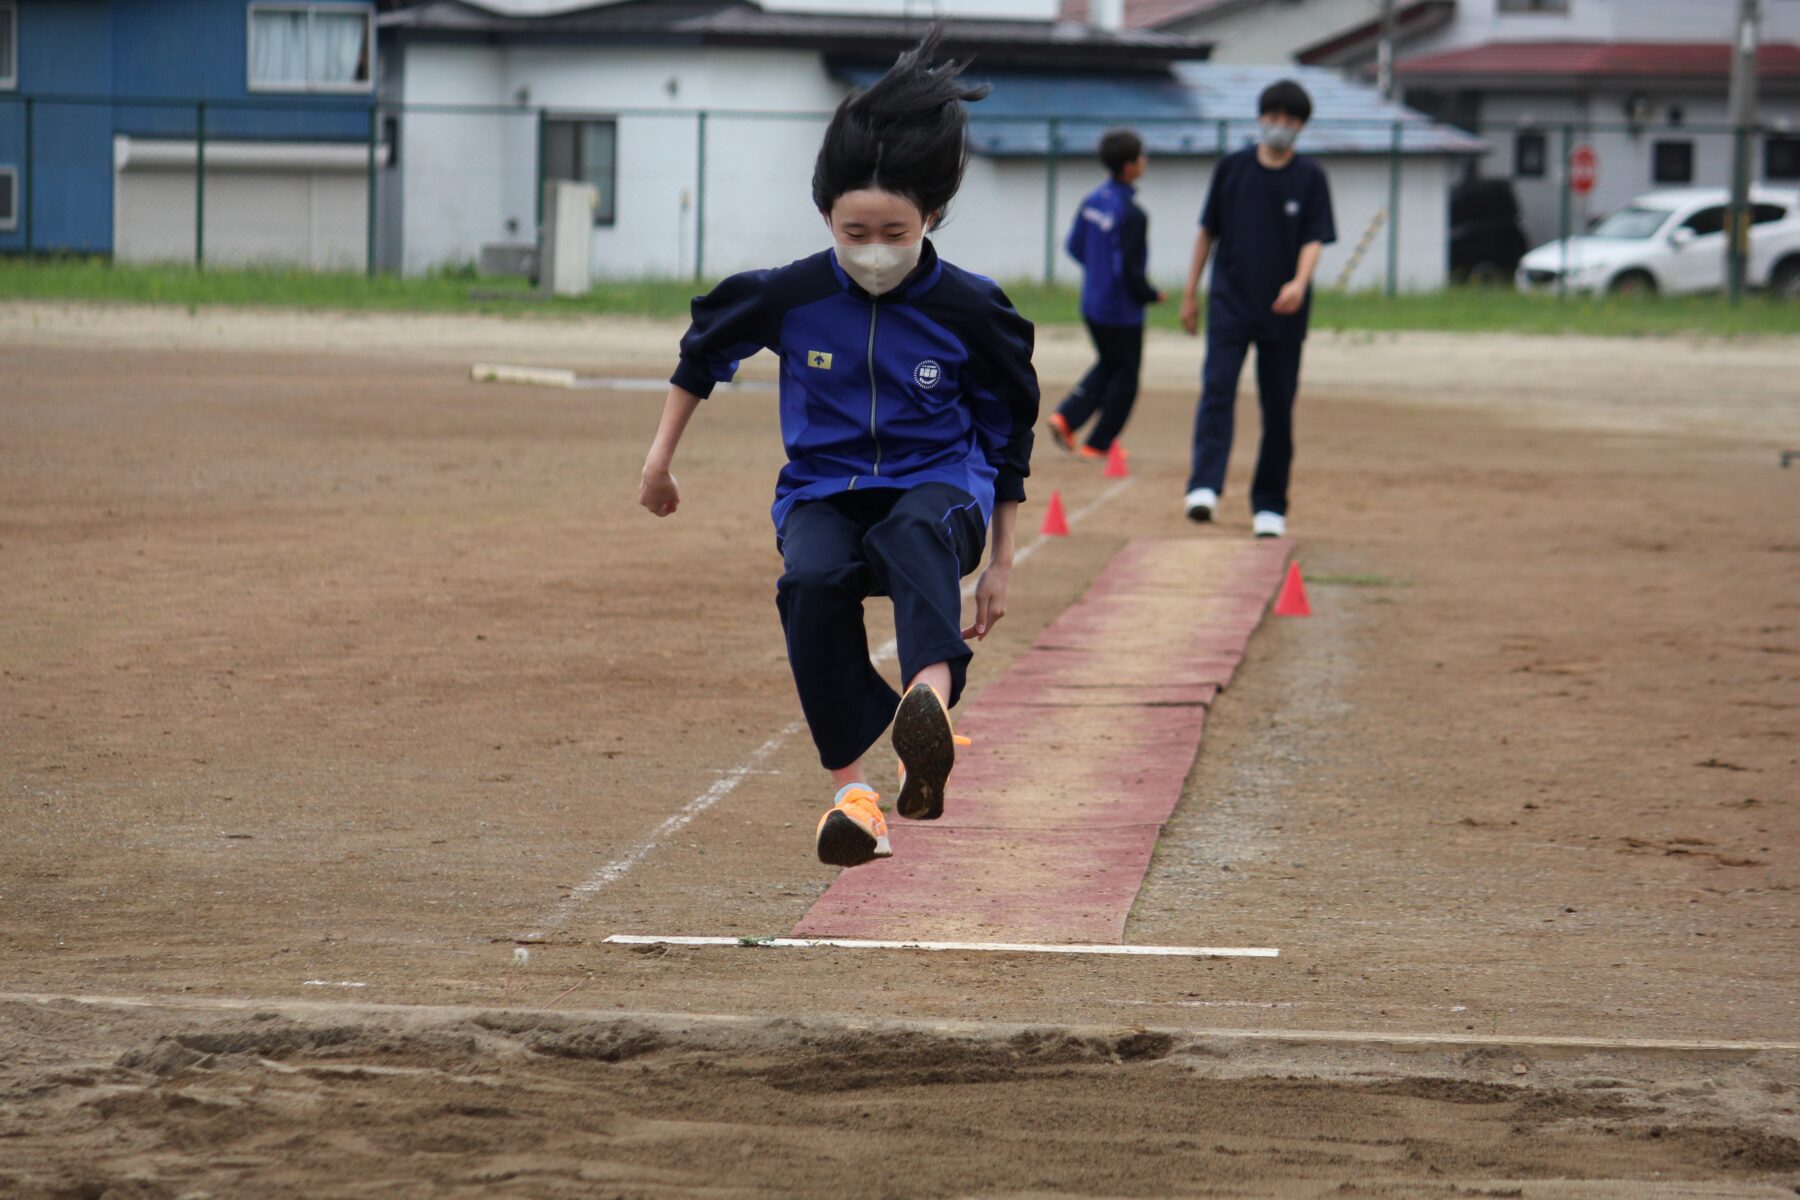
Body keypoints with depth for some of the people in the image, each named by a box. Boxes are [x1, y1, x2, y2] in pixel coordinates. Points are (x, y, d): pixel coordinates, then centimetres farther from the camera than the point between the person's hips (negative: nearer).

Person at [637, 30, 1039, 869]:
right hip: (824, 491, 2)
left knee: (922, 533, -40)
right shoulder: (791, 297, -4)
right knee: (813, 582, -34)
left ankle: (930, 703, -69)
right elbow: (703, 351, 18)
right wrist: (660, 458, 24)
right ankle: (851, 787, -27)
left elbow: (1009, 442, 7)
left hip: (936, 482, -2)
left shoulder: (969, 311, -6)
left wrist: (1000, 565, 10)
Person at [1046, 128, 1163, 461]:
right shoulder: (1131, 214, -23)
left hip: (1091, 305, 8)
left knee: (1108, 365, 25)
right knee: (1125, 376, 9)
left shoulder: (1094, 200, 1)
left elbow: (1074, 246, 9)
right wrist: (1152, 295, -7)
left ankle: (1066, 417, 9)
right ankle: (1098, 445, 14)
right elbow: (1131, 269, -24)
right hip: (1122, 309, -8)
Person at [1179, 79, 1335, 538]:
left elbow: (1314, 240, -5)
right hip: (1230, 302, 0)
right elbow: (1208, 231, 12)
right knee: (1216, 391, -17)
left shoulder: (1310, 177, 2)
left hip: (1283, 311, 0)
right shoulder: (1231, 168, 5)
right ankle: (1204, 488, -27)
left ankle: (1269, 505, 15)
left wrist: (1299, 283, -24)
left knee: (1279, 407, 5)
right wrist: (1190, 293, 10)